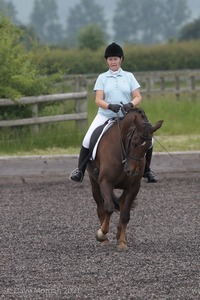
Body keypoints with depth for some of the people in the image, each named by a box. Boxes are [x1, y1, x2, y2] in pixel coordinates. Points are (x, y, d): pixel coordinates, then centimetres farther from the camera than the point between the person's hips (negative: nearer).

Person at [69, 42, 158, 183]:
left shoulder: (129, 76, 8)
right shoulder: (102, 78, 6)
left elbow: (138, 97, 4)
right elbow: (98, 100, -3)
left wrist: (130, 104, -19)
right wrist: (110, 106, -23)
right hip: (105, 115, -1)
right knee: (88, 140, -20)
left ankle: (147, 170, 8)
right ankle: (80, 170, -4)